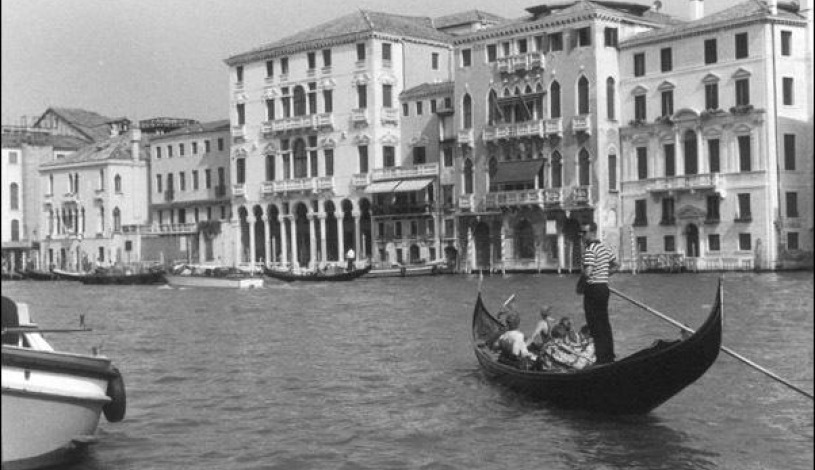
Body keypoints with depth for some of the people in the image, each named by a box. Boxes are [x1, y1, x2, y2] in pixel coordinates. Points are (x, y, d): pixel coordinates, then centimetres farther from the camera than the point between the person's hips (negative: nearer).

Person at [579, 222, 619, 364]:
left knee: (595, 326, -4)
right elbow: (615, 266, 21)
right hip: (604, 287, 9)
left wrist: (582, 274, -5)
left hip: (593, 289, -9)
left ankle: (601, 358, -5)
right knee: (605, 323, 15)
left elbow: (587, 272, -26)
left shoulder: (590, 250, -16)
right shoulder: (605, 247, 11)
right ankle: (610, 356, 20)